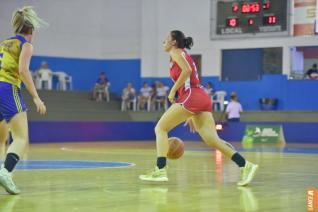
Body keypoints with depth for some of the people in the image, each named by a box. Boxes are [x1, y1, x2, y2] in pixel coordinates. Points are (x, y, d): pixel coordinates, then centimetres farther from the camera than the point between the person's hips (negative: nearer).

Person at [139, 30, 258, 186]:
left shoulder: (176, 52, 5)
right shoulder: (184, 55, 31)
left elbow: (187, 70, -17)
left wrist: (173, 90, -11)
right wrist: (191, 116, 29)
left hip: (191, 96, -8)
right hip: (203, 98, 8)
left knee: (160, 128, 0)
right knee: (212, 139, -3)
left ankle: (160, 171, -9)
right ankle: (245, 166, -15)